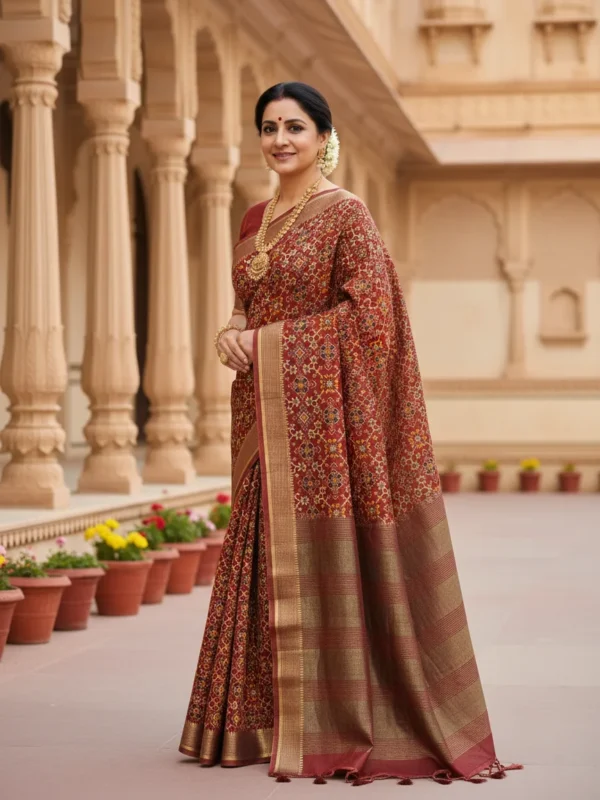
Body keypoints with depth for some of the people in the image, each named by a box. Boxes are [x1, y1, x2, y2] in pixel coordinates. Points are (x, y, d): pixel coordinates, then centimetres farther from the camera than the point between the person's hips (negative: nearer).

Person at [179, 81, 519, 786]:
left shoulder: (344, 213, -6)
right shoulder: (255, 219, 16)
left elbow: (369, 310, -14)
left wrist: (267, 340, -13)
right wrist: (231, 332, -2)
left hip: (319, 409, -7)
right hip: (263, 412, 7)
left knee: (323, 557, -6)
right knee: (263, 558, 8)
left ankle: (340, 722, 2)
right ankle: (267, 714, 16)